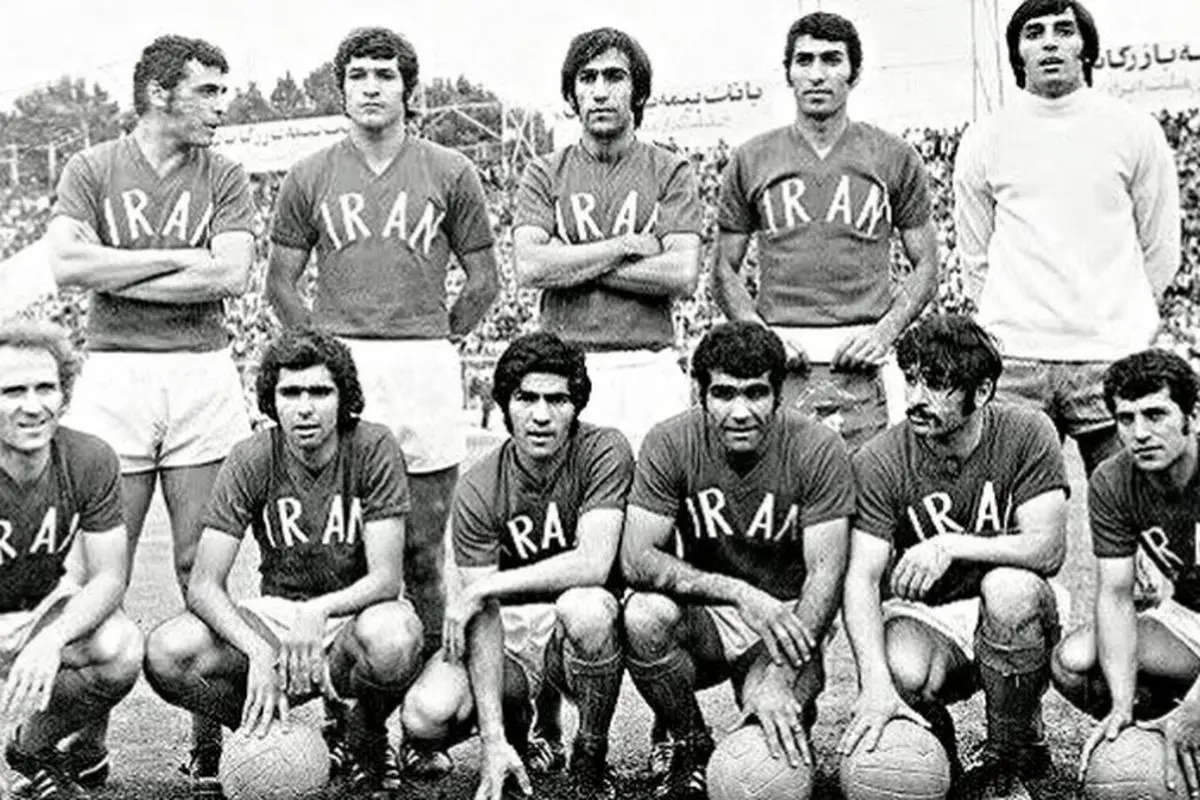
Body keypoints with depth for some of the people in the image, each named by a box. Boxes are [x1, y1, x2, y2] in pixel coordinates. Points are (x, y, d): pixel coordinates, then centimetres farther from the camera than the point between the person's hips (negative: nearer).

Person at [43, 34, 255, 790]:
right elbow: (67, 264, -8)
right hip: (114, 373, 0)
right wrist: (180, 257, -7)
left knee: (203, 566, 4)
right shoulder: (92, 169, 6)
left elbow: (231, 275, -6)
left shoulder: (224, 177, 8)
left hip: (204, 376, 1)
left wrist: (120, 274, -6)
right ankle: (87, 743, 11)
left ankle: (209, 741, 13)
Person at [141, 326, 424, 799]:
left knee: (392, 639, -39)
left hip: (356, 613, -2)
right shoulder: (252, 459, -9)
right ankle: (265, 734, 4)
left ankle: (367, 739, -2)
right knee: (165, 654, -25)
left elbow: (386, 578, -19)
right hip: (276, 615, 2)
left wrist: (319, 611, -38)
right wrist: (259, 652, -32)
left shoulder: (374, 449, -14)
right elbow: (204, 585, -14)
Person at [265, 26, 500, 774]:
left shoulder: (451, 173, 7)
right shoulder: (310, 177, 10)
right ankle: (343, 716, 11)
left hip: (426, 373, -1)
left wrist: (435, 342, 8)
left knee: (423, 556, 3)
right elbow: (281, 279, 15)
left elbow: (484, 280, 11)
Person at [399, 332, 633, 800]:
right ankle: (514, 719, 14)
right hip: (509, 628, 2)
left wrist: (482, 587, -22)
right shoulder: (479, 489, -11)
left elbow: (593, 564, -27)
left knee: (585, 606, -38)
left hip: (580, 623, -2)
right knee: (425, 717, -23)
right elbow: (484, 618, -15)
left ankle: (591, 757, -10)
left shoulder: (604, 451, -15)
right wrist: (492, 739, -24)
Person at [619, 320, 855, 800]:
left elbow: (825, 575, -19)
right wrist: (740, 593, -32)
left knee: (772, 741, -28)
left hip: (787, 619, -1)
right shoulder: (670, 445, -12)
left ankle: (795, 700, 12)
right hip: (704, 615, 2)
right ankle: (691, 747, -4)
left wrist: (780, 681, -32)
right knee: (644, 616, -31)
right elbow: (636, 560, -18)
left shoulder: (818, 451, -15)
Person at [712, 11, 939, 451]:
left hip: (862, 365, 0)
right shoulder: (750, 161, 10)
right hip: (780, 360, 0)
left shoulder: (896, 158, 9)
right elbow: (724, 270, 12)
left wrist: (885, 332, -5)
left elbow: (925, 266, 11)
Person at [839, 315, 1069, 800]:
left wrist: (952, 546, -32)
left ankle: (1010, 760, -12)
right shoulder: (879, 463, -13)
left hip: (1013, 614, 1)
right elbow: (861, 579, -20)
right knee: (904, 672, -34)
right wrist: (876, 683, -36)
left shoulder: (1027, 434, -12)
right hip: (924, 614, -1)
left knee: (1008, 586, -34)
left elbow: (1048, 549, -20)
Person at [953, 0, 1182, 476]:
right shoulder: (983, 141, 6)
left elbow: (1160, 250, 10)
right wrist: (1008, 326, 8)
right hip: (1014, 363, 0)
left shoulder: (1135, 131, 5)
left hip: (1114, 354, 0)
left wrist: (1125, 321, 9)